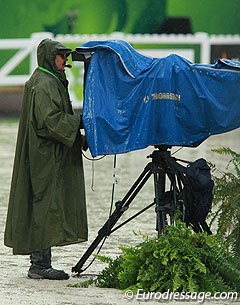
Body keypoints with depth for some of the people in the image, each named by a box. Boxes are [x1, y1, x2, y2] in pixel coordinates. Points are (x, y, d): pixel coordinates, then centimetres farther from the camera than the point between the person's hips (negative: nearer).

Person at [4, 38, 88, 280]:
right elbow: (50, 120, -22)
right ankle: (40, 264, -8)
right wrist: (81, 122, -17)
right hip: (46, 158, -11)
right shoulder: (43, 85, -14)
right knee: (45, 205, -9)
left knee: (45, 206, 10)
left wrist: (78, 137, 11)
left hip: (53, 158, 11)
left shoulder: (53, 82, 19)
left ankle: (40, 262, 12)